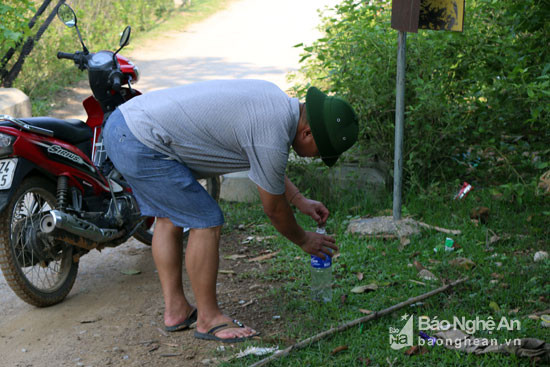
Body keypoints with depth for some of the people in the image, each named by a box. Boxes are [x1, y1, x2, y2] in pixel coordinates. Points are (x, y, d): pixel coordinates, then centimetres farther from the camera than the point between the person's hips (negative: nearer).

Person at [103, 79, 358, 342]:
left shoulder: (274, 98, 10)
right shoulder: (272, 140, -17)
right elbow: (274, 210, -1)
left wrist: (300, 200, 30)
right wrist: (304, 240, 17)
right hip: (141, 146, -10)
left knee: (169, 218, 20)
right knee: (206, 222, -4)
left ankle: (175, 310, 28)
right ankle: (208, 319, 8)